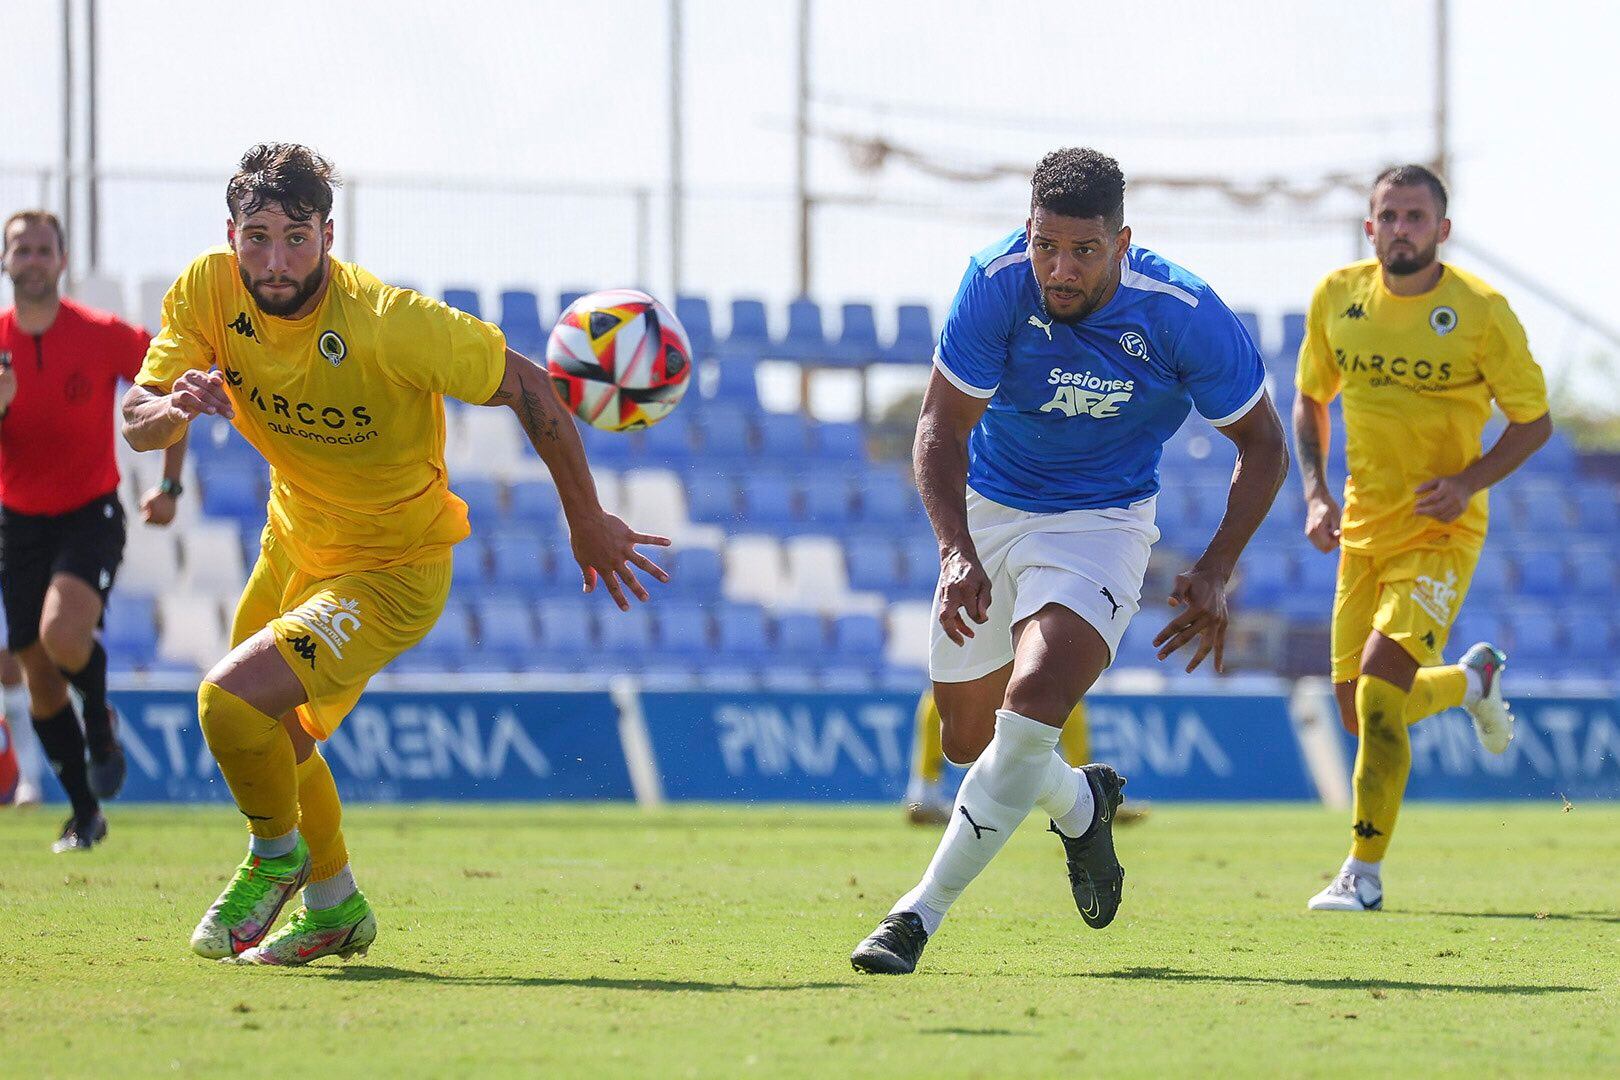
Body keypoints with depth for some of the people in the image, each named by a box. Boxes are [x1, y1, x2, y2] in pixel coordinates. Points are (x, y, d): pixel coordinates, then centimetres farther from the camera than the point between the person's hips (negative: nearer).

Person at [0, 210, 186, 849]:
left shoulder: (103, 336, -9)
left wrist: (169, 487, 2)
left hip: (90, 514, -3)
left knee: (63, 634, -30)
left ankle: (100, 721, 2)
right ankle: (85, 815, 20)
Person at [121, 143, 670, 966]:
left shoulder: (390, 324, -30)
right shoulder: (207, 292, -16)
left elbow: (526, 386, -20)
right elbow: (136, 425, -12)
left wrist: (586, 521, -11)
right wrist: (175, 406, -37)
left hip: (391, 574, -7)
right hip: (293, 548, 7)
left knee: (230, 703, -22)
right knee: (272, 742, 22)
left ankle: (276, 857, 8)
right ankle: (335, 908, 48)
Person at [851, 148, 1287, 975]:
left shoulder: (1185, 314, -21)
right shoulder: (997, 281, -22)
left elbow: (1263, 446, -6)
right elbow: (941, 427, -16)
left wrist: (1214, 572, -15)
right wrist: (956, 553, -31)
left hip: (1101, 523, -3)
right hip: (987, 511, 3)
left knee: (1032, 705, -26)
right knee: (969, 739, 10)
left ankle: (920, 914, -20)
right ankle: (1082, 806, 44)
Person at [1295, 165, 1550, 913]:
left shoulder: (1480, 312, -12)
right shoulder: (1337, 297, -1)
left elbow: (1534, 420, -3)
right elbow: (1310, 398, 14)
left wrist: (1469, 482, -19)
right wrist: (1315, 492, 0)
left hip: (1440, 530, -5)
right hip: (1364, 527, 5)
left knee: (1379, 682, -22)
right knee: (1359, 710, 7)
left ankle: (1365, 873, -12)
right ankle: (1473, 680, 40)